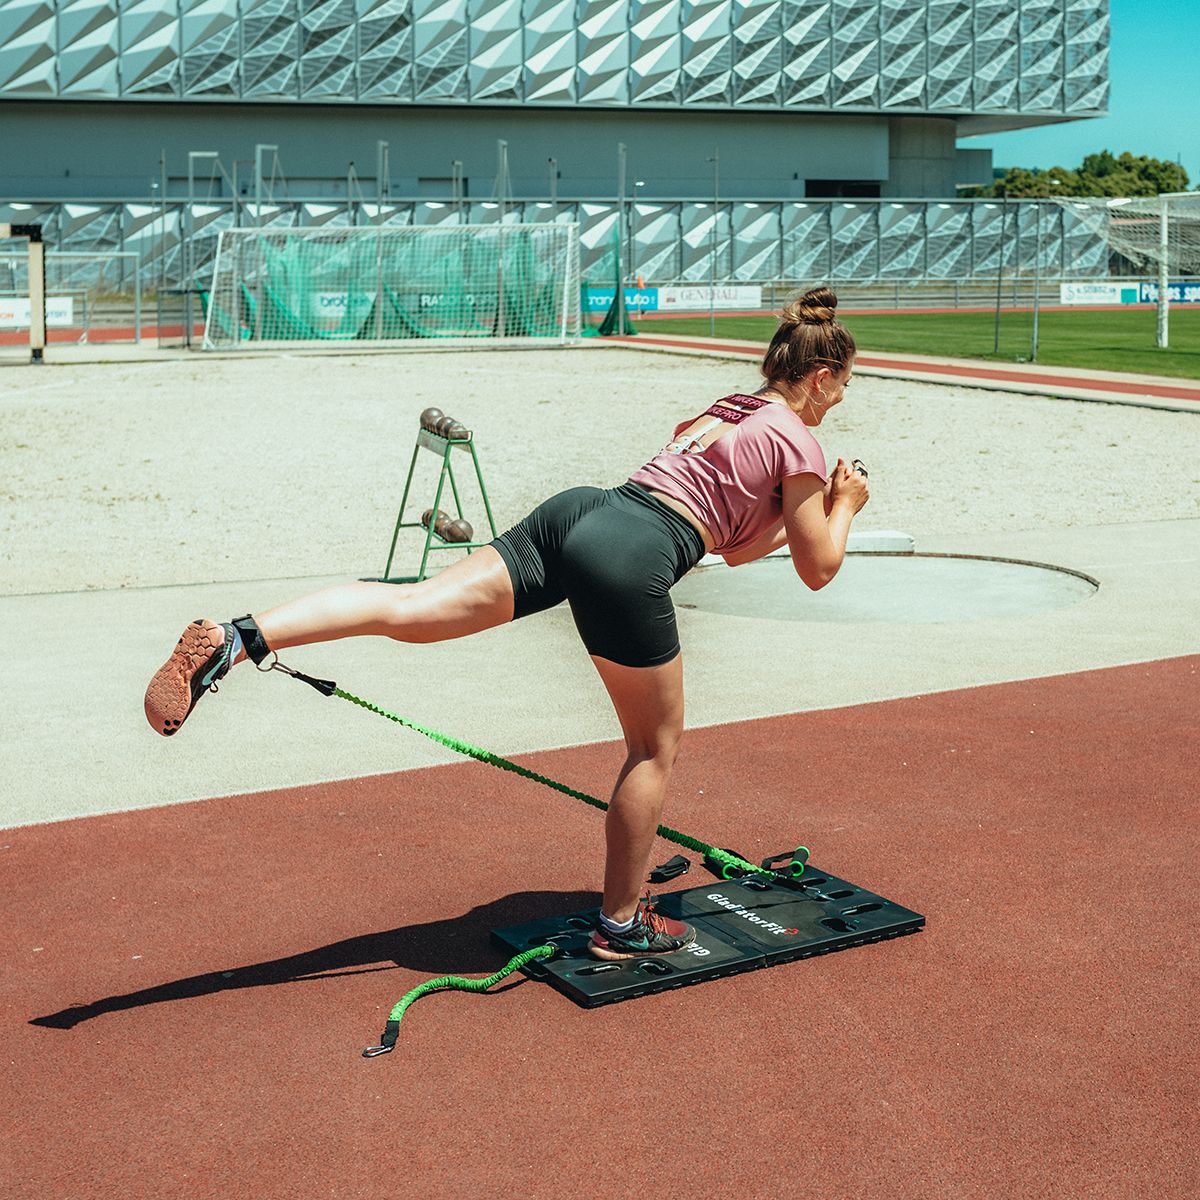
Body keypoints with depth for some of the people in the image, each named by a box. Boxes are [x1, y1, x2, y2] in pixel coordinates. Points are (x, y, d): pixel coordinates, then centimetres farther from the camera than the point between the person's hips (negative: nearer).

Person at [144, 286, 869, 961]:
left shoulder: (722, 408, 32)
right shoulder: (800, 440, 7)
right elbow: (818, 569, 12)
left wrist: (800, 509, 41)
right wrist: (843, 506, 27)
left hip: (578, 511, 7)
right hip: (635, 556, -7)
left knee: (408, 607, -8)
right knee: (657, 747, 10)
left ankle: (235, 640, -27)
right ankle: (622, 924, 19)